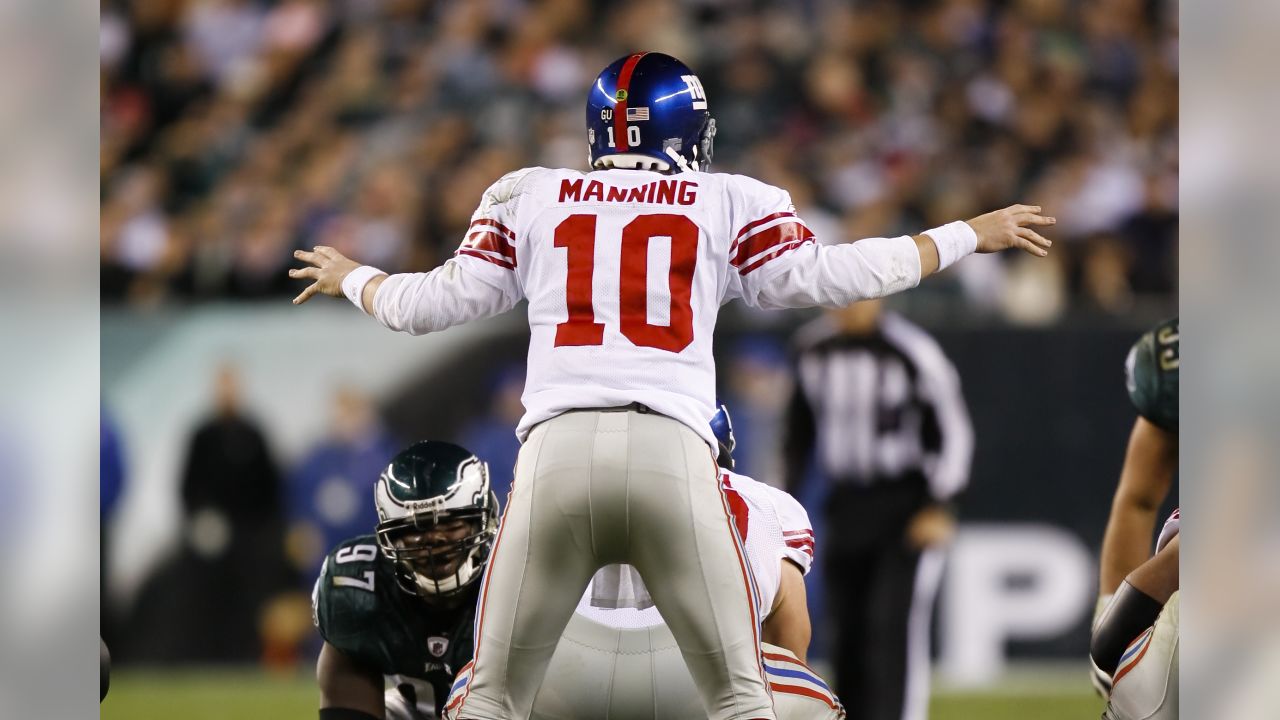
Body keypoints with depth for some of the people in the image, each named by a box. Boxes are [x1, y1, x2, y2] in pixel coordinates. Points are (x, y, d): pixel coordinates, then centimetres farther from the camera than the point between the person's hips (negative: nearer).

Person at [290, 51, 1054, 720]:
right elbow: (822, 275, 10)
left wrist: (351, 278, 39)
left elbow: (439, 302, 18)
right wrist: (972, 237, 22)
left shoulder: (530, 198, 17)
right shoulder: (727, 204, 13)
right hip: (672, 450, -1)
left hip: (559, 447, 1)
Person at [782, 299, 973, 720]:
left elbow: (953, 432, -9)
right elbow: (801, 427, 17)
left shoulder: (912, 352, -14)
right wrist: (788, 497, 15)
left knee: (893, 626, -15)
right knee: (847, 630, 5)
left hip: (908, 509, -6)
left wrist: (938, 507, -15)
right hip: (845, 507, 6)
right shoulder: (812, 348, 4)